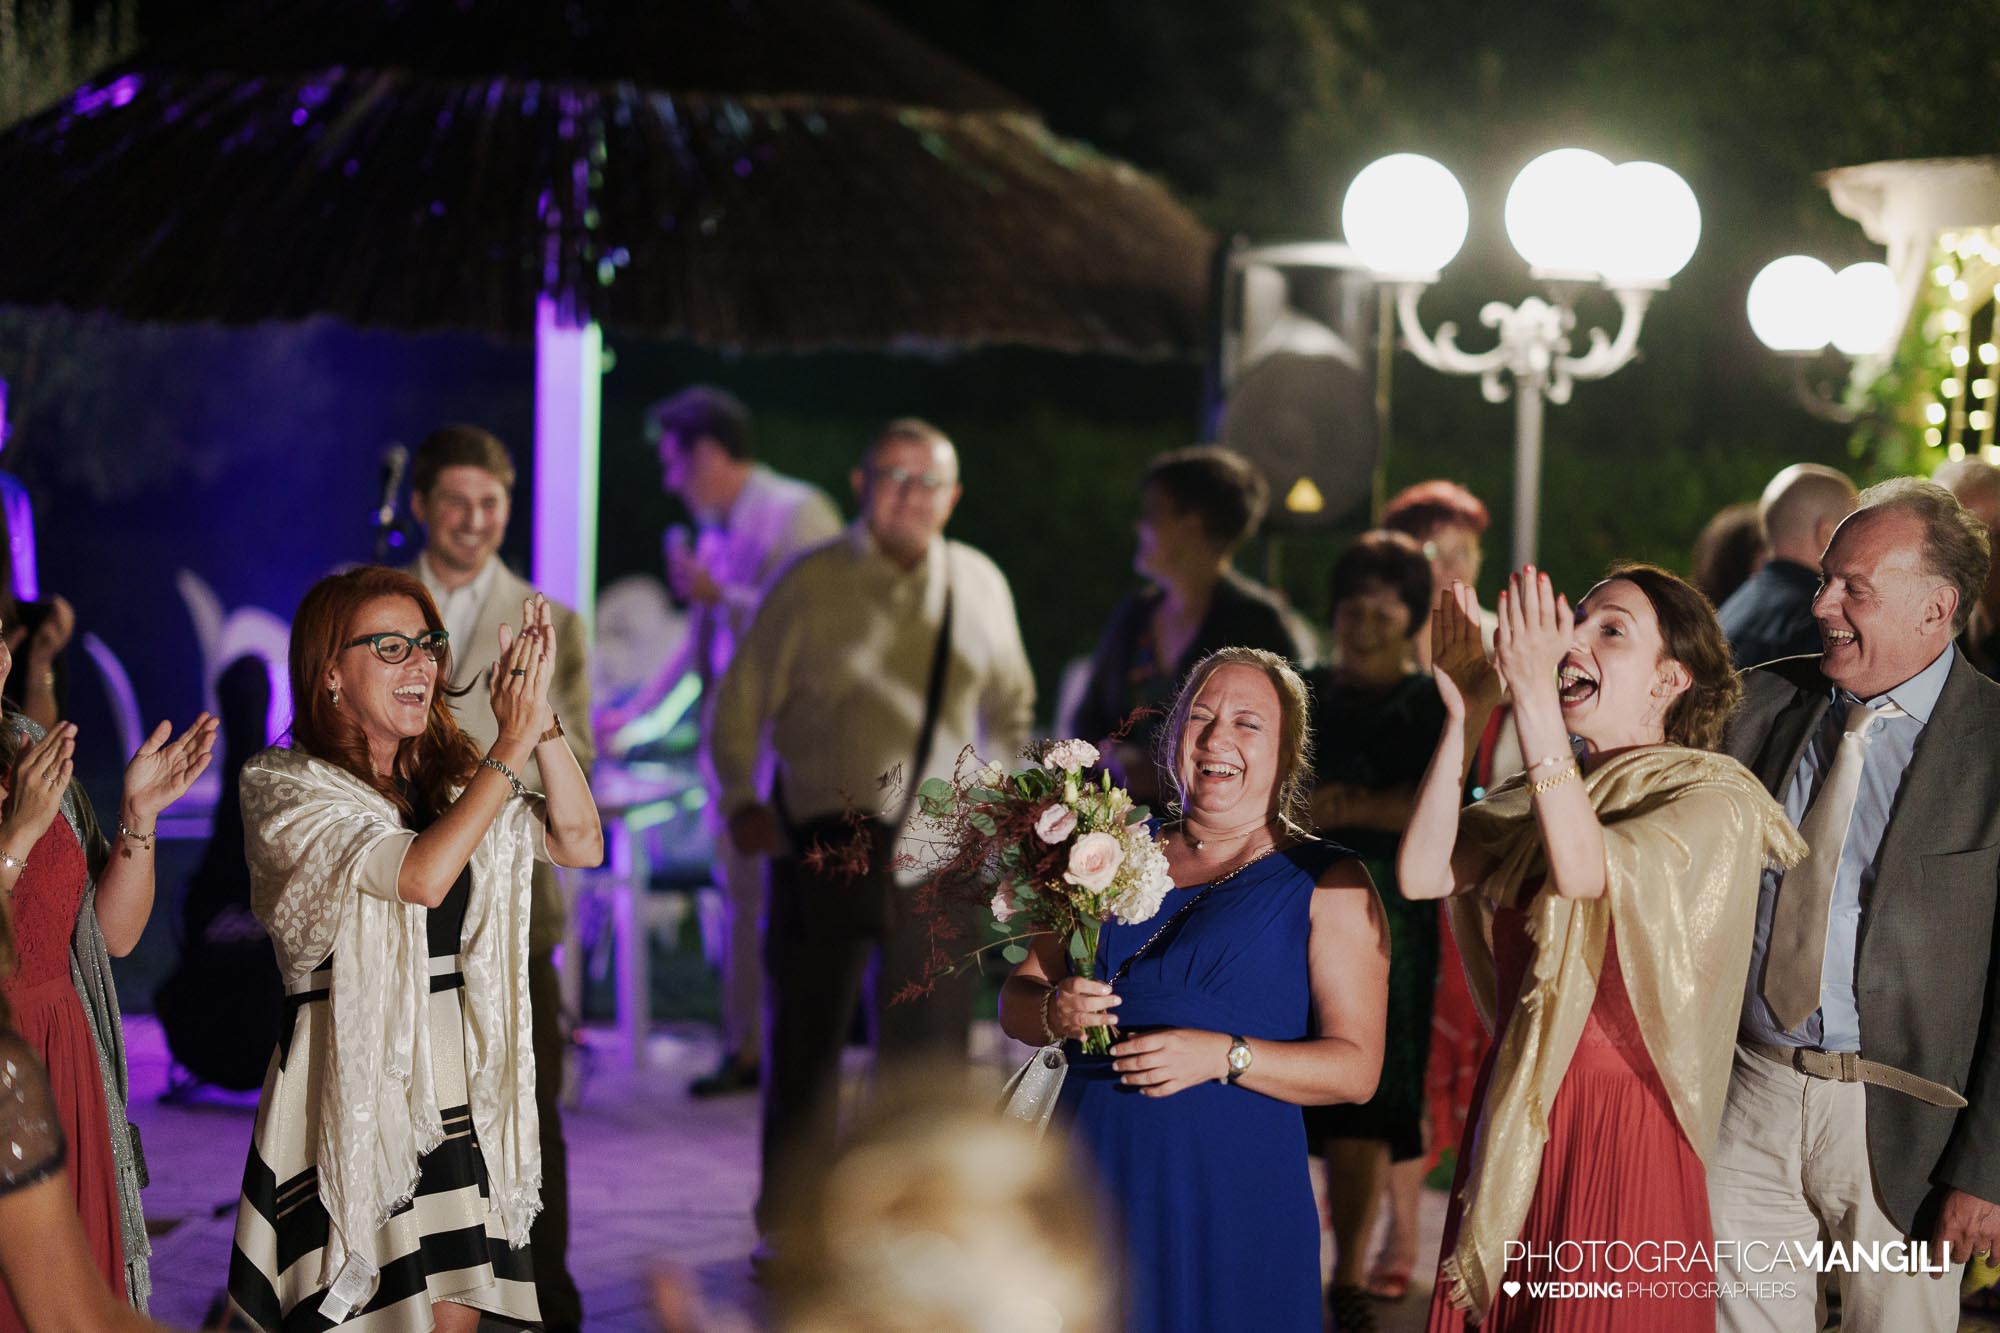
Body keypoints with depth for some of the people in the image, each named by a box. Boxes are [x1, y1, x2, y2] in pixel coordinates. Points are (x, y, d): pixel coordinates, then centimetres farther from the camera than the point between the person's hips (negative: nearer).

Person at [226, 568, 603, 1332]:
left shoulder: (447, 776, 11)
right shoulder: (284, 787, -9)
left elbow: (580, 844, 0)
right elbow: (420, 876, -23)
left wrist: (543, 716, -10)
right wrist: (512, 745, -20)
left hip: (460, 1087, 6)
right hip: (355, 1088, -6)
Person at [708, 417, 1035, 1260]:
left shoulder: (980, 586, 7)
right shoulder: (811, 585, -3)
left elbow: (1010, 706, 19)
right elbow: (740, 702, 2)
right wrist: (741, 800, -6)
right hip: (828, 843, -3)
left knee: (928, 1042, 8)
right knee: (807, 1036, 2)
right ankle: (789, 1223, 14)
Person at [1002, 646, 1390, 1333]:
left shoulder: (1327, 884, 2)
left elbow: (1356, 1068, -5)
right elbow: (1015, 1002, 15)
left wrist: (1225, 1056, -18)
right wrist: (1056, 1011, -8)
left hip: (1229, 1198, -3)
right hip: (1092, 1177, 3)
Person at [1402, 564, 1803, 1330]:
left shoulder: (1714, 801, -8)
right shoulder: (1541, 793, 10)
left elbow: (1584, 870, -27)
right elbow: (1421, 874, -6)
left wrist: (1535, 701, -31)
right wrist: (1461, 713, -9)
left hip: (1623, 1133, -6)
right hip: (1512, 1126, 6)